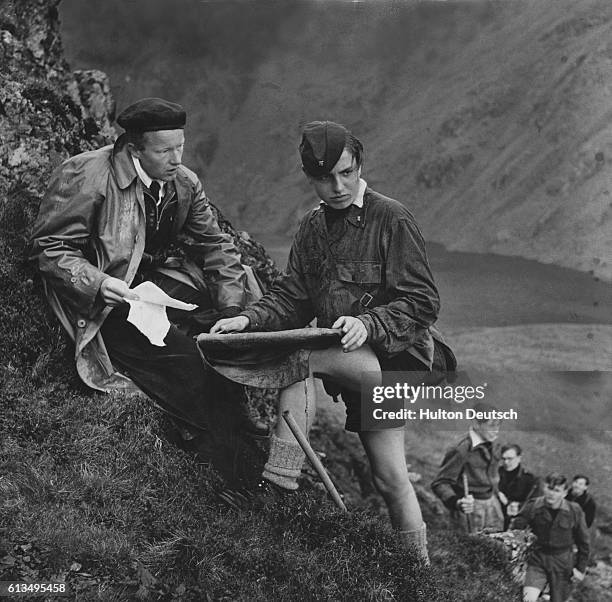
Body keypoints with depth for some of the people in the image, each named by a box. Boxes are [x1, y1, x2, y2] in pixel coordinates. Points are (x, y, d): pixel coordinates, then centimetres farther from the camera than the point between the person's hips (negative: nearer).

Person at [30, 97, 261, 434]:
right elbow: (50, 248, -14)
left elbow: (215, 245, 6)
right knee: (182, 356, -26)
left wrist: (233, 310, -9)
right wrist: (98, 284, -32)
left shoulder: (184, 183, 2)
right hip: (100, 302, -7)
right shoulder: (83, 176, -17)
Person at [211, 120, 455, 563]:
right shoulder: (313, 228, 13)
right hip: (352, 363, 6)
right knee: (390, 478, 4)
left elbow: (423, 303, -12)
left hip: (396, 356, -6)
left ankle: (281, 482, -27)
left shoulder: (391, 218, -7)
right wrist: (248, 320, -10)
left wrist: (368, 323, -28)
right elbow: (291, 299, 10)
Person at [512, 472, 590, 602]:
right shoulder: (533, 506, -9)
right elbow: (515, 529, -2)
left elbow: (583, 543, 2)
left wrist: (581, 568, 4)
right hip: (537, 561, 0)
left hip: (562, 563, 0)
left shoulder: (574, 512, -10)